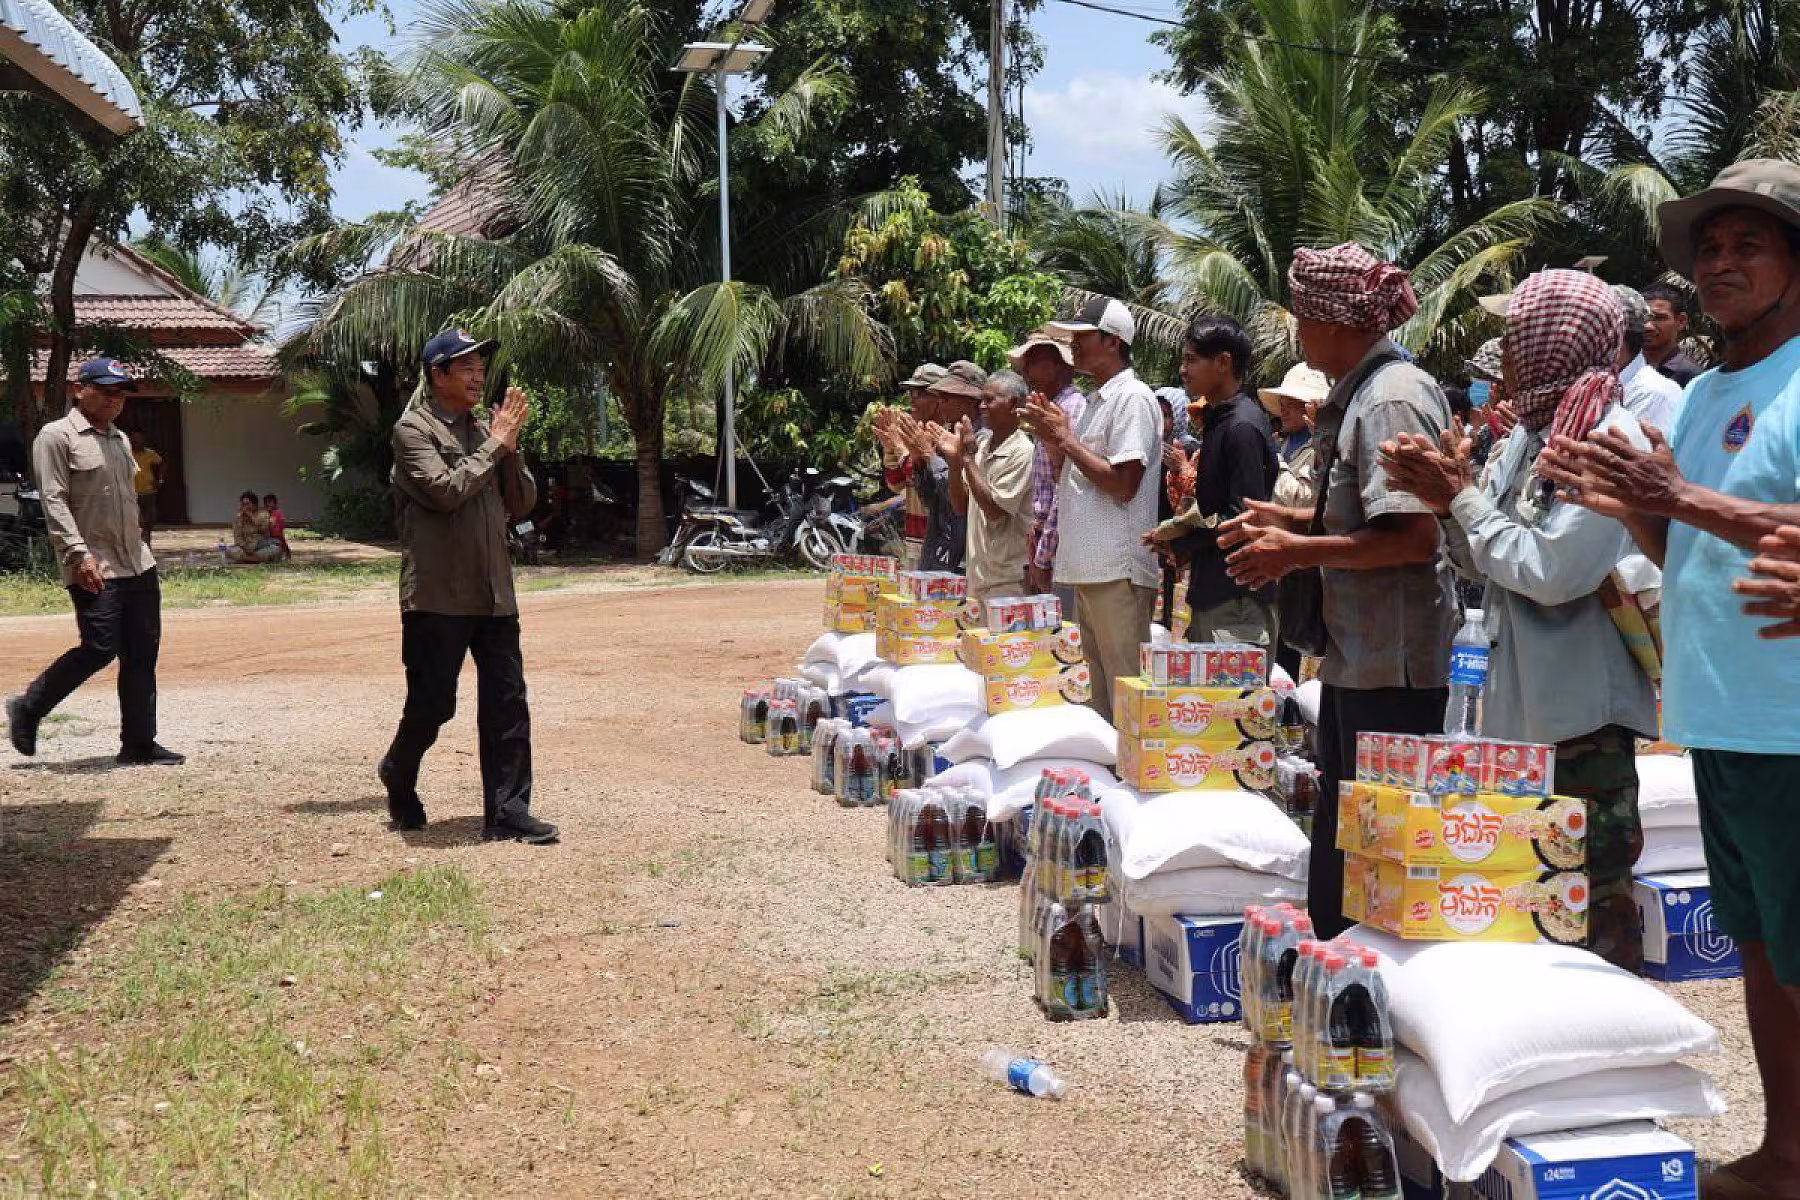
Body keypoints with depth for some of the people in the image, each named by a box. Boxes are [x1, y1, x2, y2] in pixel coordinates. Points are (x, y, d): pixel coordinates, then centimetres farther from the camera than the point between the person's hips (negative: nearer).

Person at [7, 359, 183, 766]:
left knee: (142, 653, 4)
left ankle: (138, 745, 9)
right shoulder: (57, 436, -5)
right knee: (99, 649, -13)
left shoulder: (121, 439, 19)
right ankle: (27, 710, 8)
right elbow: (53, 502, -13)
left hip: (138, 564, 8)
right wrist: (80, 553, -21)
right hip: (92, 569, -8)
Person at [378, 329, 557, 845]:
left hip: (494, 594, 6)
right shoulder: (413, 429, -4)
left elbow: (522, 505, 11)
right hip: (438, 596, -6)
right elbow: (447, 490, -18)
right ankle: (398, 773, 30)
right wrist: (496, 444, -11)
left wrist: (510, 448, -3)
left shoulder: (483, 433, 15)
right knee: (432, 703, 2)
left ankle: (507, 811, 4)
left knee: (507, 703, 0)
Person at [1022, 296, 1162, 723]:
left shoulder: (1133, 398, -10)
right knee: (1101, 692, 14)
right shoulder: (1096, 401, 20)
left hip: (1119, 572, -10)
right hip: (1090, 569, 10)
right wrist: (1052, 440, 8)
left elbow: (1123, 484, -18)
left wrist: (1066, 438, -11)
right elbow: (1070, 479, 25)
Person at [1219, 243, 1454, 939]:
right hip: (1358, 652, 11)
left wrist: (1297, 552, -19)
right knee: (1340, 831, 19)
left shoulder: (1391, 399, -17)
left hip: (1392, 660, -11)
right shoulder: (1360, 393, 14)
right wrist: (1293, 521, 14)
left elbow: (1414, 536, -25)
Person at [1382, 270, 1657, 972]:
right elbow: (1481, 563, 15)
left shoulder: (1609, 437, -15)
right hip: (1522, 704, 9)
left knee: (1595, 900, 0)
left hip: (1583, 711, -9)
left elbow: (1551, 571, -22)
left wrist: (1460, 498, -11)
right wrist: (1447, 496, -3)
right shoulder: (1529, 436, 12)